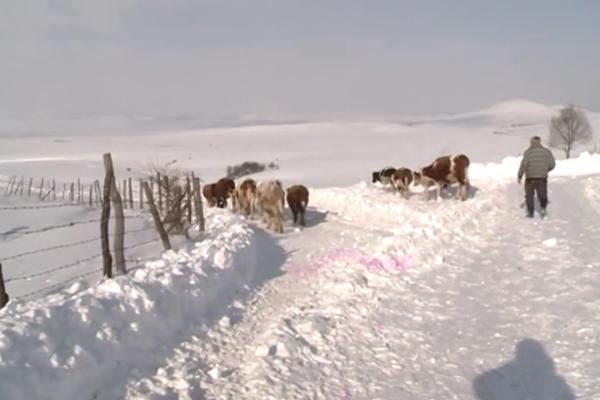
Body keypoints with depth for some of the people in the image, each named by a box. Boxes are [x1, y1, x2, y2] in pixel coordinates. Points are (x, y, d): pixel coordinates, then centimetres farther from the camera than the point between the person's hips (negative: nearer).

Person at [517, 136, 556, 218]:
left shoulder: (528, 152, -8)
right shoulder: (547, 152, 3)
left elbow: (524, 165, -15)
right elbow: (552, 164, 4)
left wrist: (520, 176, -7)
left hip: (530, 178, -2)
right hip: (542, 177, 2)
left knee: (529, 195, 14)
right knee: (542, 195, 13)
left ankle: (530, 212, 15)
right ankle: (543, 208, -12)